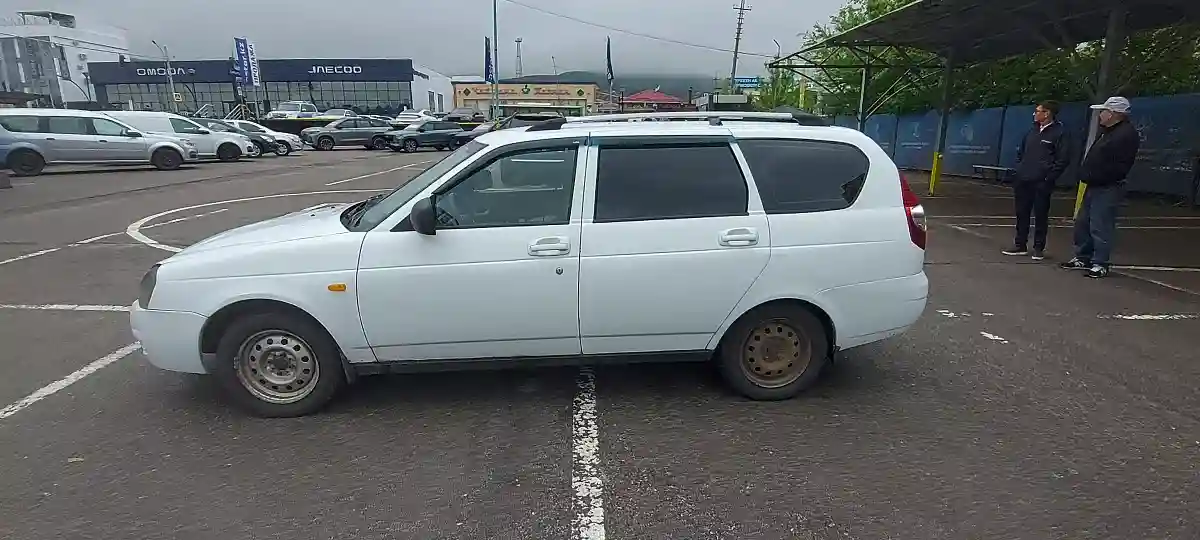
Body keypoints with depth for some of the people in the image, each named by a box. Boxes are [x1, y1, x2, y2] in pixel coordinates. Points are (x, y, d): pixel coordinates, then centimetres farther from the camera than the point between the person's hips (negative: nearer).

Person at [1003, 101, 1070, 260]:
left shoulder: (1059, 133, -7)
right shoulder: (1033, 130, 13)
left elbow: (1063, 159, -11)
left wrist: (1049, 177, -13)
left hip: (1041, 183, -6)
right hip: (1023, 181, 6)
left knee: (1040, 215, 1)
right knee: (1021, 214, 10)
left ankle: (1039, 248, 9)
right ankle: (1020, 245, 19)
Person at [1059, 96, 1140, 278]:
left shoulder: (1127, 134, -14)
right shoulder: (1107, 132, 18)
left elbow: (1119, 166, -22)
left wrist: (1098, 178, -20)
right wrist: (1086, 174, 12)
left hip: (1107, 189, -11)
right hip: (1094, 186, 11)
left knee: (1100, 227, -8)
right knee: (1082, 223, 15)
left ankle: (1100, 264, -1)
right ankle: (1083, 258, 25)